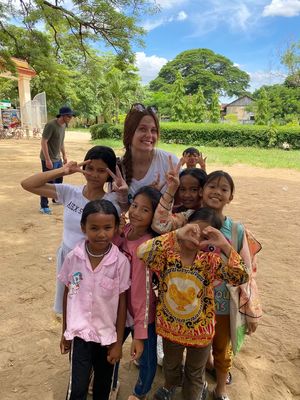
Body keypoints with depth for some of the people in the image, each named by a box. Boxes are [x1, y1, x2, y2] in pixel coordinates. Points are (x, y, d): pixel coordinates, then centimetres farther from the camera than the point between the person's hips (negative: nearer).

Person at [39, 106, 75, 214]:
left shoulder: (63, 125, 6)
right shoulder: (51, 125, -21)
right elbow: (43, 142, -22)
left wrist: (64, 155, 17)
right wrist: (48, 159, -24)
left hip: (57, 158, 9)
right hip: (49, 159, -9)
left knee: (59, 179, 21)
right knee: (48, 182, -3)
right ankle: (43, 206, 7)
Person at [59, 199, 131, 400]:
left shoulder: (121, 262, -18)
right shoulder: (73, 257, -13)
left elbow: (122, 302, -9)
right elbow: (67, 294, 0)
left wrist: (118, 342, -4)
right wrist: (65, 331, 8)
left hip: (108, 334, 0)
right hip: (79, 332, 0)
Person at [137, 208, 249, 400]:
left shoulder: (210, 260, -19)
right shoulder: (167, 253, -22)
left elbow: (241, 278, -30)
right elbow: (142, 252, -42)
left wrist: (225, 245, -41)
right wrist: (176, 234, -44)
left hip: (200, 329, -1)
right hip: (170, 326, 1)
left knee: (195, 372, 27)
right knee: (171, 365, 33)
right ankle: (171, 385, 67)